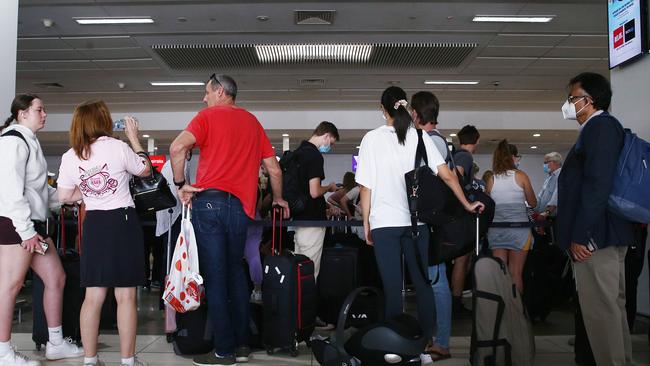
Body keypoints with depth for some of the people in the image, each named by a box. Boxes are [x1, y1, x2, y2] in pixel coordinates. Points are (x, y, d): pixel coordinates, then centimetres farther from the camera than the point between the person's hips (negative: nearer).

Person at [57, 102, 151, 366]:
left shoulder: (70, 156, 3)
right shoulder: (118, 147, -9)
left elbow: (65, 197, 9)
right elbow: (145, 170, 7)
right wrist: (134, 138, 15)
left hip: (94, 224, 4)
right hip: (123, 221, -4)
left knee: (93, 296, 9)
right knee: (126, 296, 1)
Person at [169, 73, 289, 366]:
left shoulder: (208, 116, 4)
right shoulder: (253, 122, 17)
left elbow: (177, 147, -15)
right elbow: (274, 169, 17)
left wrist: (181, 184, -2)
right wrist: (278, 199, 33)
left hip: (210, 199, -4)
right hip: (242, 206, 4)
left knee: (214, 276, 0)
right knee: (235, 271, 15)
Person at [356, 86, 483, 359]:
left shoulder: (372, 139, -1)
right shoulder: (419, 136, 3)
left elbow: (366, 186, -2)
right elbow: (446, 175, -2)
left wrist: (366, 223, 7)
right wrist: (467, 204, 8)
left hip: (384, 222, -1)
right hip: (416, 220, 2)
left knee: (392, 286, 3)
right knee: (422, 282, 10)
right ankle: (426, 340, 15)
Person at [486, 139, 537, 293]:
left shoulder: (491, 180, 4)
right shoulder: (520, 176, -2)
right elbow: (533, 203, 6)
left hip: (496, 229, 2)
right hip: (519, 228, -2)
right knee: (516, 274, 3)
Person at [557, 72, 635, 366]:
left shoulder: (601, 125, -11)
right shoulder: (597, 128, 19)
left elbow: (598, 183, -21)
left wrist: (581, 235, -22)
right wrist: (577, 230, 20)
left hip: (594, 234, -10)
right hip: (606, 233, 10)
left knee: (599, 308, -6)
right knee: (610, 305, 15)